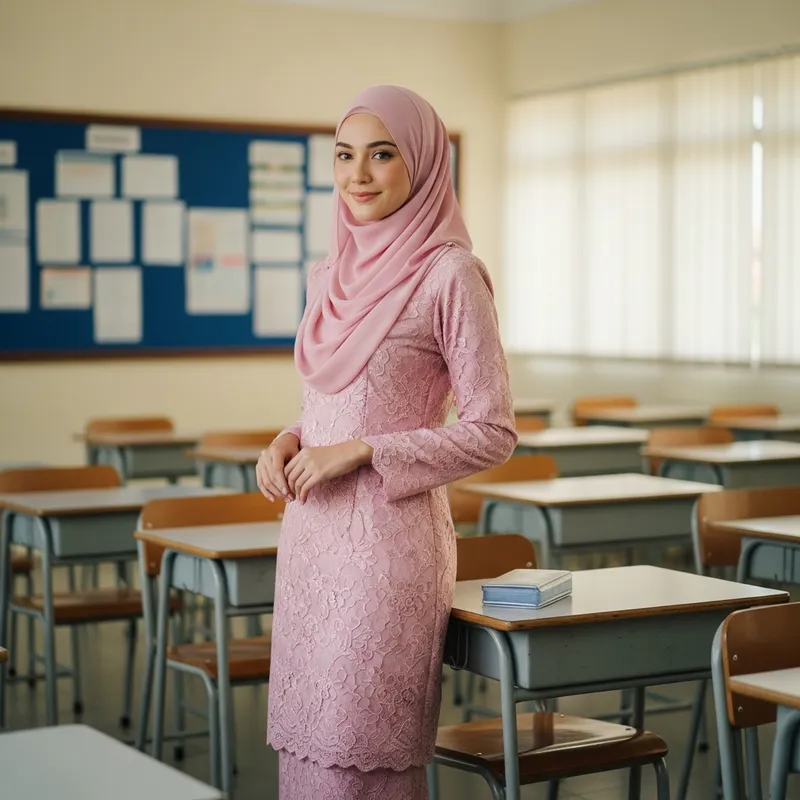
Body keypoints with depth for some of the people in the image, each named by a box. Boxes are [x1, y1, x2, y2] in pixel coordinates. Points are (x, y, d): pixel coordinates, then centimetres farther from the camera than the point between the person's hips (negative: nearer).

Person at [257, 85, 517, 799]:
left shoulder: (450, 275, -10)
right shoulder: (331, 274, 12)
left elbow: (493, 432, -11)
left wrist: (359, 452, -15)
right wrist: (288, 443, 1)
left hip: (389, 534, -7)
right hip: (310, 533, 7)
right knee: (304, 740, 12)